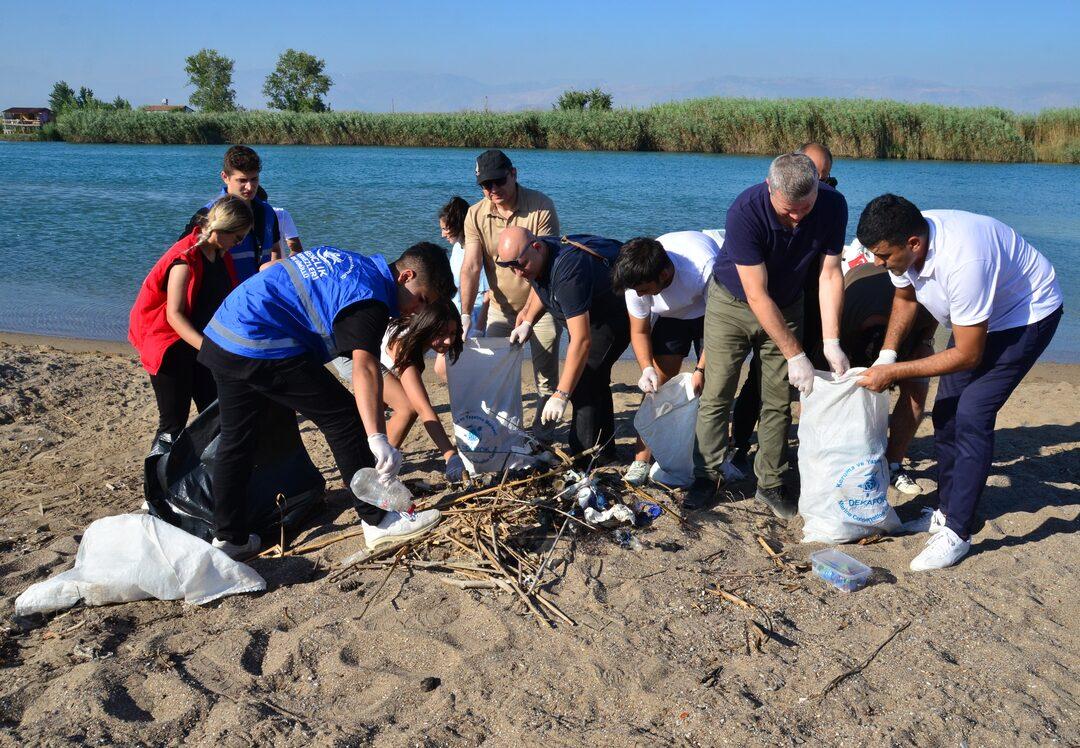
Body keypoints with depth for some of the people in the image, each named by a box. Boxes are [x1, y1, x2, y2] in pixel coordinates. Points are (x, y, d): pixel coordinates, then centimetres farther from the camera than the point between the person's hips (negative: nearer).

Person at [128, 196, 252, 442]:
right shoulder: (185, 260, -21)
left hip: (200, 342, 8)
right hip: (170, 345, -8)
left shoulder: (220, 255, 4)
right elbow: (174, 314, -25)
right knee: (173, 424, -8)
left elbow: (222, 301, 13)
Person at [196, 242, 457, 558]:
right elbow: (364, 368, -27)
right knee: (343, 419, -2)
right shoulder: (371, 295, -11)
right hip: (260, 346, -10)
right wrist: (377, 438, -36)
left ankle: (228, 537, 26)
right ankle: (378, 521, 3)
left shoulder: (353, 264, 18)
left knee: (235, 439, 18)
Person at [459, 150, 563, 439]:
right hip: (501, 307, 3)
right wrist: (466, 314, -23)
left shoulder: (541, 206, -18)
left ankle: (542, 432, 16)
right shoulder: (476, 215, -7)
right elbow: (471, 267, -13)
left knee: (546, 377, 1)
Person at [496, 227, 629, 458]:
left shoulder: (568, 269, -40)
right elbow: (540, 286, 15)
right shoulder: (535, 257, -12)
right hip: (589, 312, 10)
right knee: (594, 378, 14)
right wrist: (527, 322, 0)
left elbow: (581, 340, -43)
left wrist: (560, 396, -42)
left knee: (584, 379, -17)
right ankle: (603, 449, 27)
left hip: (617, 313, -9)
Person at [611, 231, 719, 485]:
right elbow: (640, 331, -11)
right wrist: (647, 369, -28)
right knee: (657, 383, -11)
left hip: (709, 312, -2)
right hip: (670, 315, 2)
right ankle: (642, 460, -9)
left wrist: (702, 369, -32)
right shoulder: (637, 281, -28)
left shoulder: (706, 266, -41)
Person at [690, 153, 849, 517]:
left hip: (786, 306, 3)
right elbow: (757, 294, -31)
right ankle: (707, 476, 13)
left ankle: (771, 483, 15)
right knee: (716, 395, -1)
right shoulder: (745, 212, -34)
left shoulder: (833, 206, -22)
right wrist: (795, 355, -30)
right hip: (732, 301, -3)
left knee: (778, 401, 4)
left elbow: (830, 275, -14)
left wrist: (831, 342, -22)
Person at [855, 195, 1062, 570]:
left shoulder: (961, 262, -41)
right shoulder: (902, 244, -18)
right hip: (976, 316, 8)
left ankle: (956, 531, -10)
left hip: (1029, 312, -8)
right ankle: (946, 510, 22)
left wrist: (893, 373, -28)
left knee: (972, 416, -17)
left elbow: (968, 356, -30)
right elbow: (905, 297, 6)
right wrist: (887, 352, -9)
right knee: (946, 412, 8)